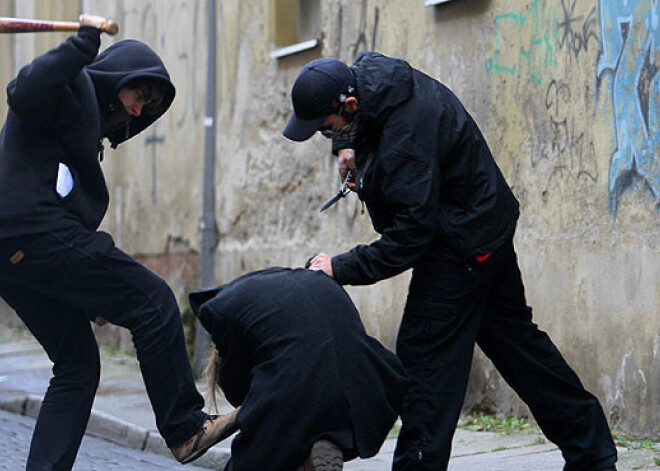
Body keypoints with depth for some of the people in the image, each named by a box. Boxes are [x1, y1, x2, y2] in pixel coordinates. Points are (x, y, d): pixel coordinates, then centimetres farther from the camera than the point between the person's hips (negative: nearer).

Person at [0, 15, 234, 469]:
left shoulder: (90, 114, 30)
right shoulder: (75, 87, 1)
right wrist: (83, 45, -23)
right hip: (38, 235, -11)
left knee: (78, 367, 12)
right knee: (153, 301, -7)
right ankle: (185, 428, -4)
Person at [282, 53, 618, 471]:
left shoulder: (405, 135, -33)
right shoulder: (366, 71, -3)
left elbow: (411, 235, -31)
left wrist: (343, 268, -26)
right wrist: (346, 144, 2)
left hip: (463, 241, -11)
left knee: (425, 356, -10)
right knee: (514, 338, 16)